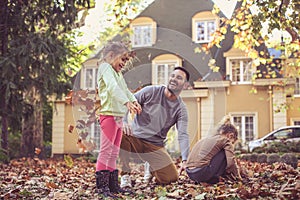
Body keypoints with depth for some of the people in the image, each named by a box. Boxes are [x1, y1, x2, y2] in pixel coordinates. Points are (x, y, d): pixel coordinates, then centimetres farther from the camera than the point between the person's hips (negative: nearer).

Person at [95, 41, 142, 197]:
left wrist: (134, 101, -4)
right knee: (106, 151, -9)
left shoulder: (119, 73, 23)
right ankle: (102, 186, -6)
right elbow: (113, 88, -23)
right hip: (109, 115, -10)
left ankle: (113, 185, 16)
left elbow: (125, 90, 15)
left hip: (118, 117, 10)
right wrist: (127, 102, -35)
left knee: (114, 153, 11)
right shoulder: (105, 67, -7)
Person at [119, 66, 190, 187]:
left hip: (155, 146, 2)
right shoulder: (151, 91, -4)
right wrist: (124, 121, -25)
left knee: (171, 177, -12)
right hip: (134, 138, -2)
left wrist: (185, 160, -25)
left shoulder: (181, 109, -1)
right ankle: (125, 174, -14)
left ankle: (150, 167, 24)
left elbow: (183, 135, -10)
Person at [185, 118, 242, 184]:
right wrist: (237, 175, 14)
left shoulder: (206, 139, 28)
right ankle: (213, 178, 6)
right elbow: (231, 162, -5)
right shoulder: (226, 140, 5)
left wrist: (228, 173, 38)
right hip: (201, 172, -8)